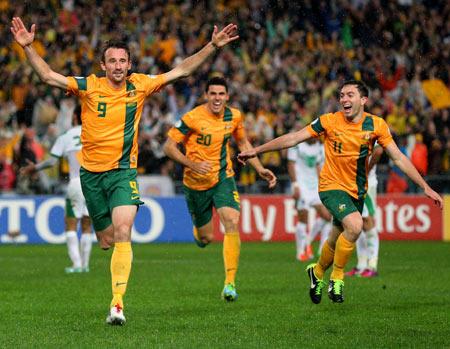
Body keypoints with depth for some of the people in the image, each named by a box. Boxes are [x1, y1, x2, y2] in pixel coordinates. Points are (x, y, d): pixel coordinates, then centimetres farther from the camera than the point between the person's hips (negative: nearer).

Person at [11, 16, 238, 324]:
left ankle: (118, 303, -24)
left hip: (124, 171, -1)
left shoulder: (140, 85, -1)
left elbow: (181, 70, 4)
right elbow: (48, 76, -8)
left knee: (122, 233, -20)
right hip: (92, 172, 1)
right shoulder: (89, 86, -4)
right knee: (106, 241, 7)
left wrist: (213, 46, -2)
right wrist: (29, 46, -20)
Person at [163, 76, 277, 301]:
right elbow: (169, 146, -13)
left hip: (223, 179, 2)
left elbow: (243, 143, 16)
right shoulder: (192, 118, -16)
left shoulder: (234, 116, -3)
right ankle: (198, 230, 49)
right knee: (205, 238, 7)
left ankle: (230, 283, -18)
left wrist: (260, 169, 8)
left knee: (232, 223, -22)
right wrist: (193, 164, -25)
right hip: (196, 182, -2)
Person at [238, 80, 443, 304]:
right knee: (355, 225, -28)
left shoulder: (376, 125, -6)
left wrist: (425, 187, -6)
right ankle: (336, 279, -9)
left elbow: (398, 158, -2)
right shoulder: (329, 121, -10)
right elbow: (293, 138, -4)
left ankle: (317, 272, 45)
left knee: (336, 241, 11)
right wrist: (256, 151, -5)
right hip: (332, 186, -3)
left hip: (357, 191, 4)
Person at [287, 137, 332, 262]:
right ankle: (301, 252, 4)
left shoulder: (319, 146, 10)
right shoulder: (296, 143, -8)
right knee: (303, 218, -7)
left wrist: (321, 185, 14)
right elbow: (291, 165, -9)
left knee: (326, 215, -3)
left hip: (314, 185, 6)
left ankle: (308, 242, 14)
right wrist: (295, 185, -15)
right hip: (302, 185, -6)